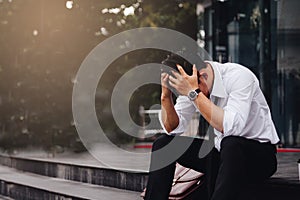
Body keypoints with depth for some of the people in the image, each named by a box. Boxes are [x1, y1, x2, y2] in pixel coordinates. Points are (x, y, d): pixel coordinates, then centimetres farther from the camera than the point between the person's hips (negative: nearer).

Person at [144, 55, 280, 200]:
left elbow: (231, 127, -38)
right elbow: (173, 128, -4)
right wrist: (165, 96, -20)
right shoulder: (188, 84, -5)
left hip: (259, 151, -6)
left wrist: (194, 93, -38)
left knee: (231, 144, -39)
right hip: (222, 150, 7)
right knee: (163, 144, -3)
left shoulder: (239, 77, -24)